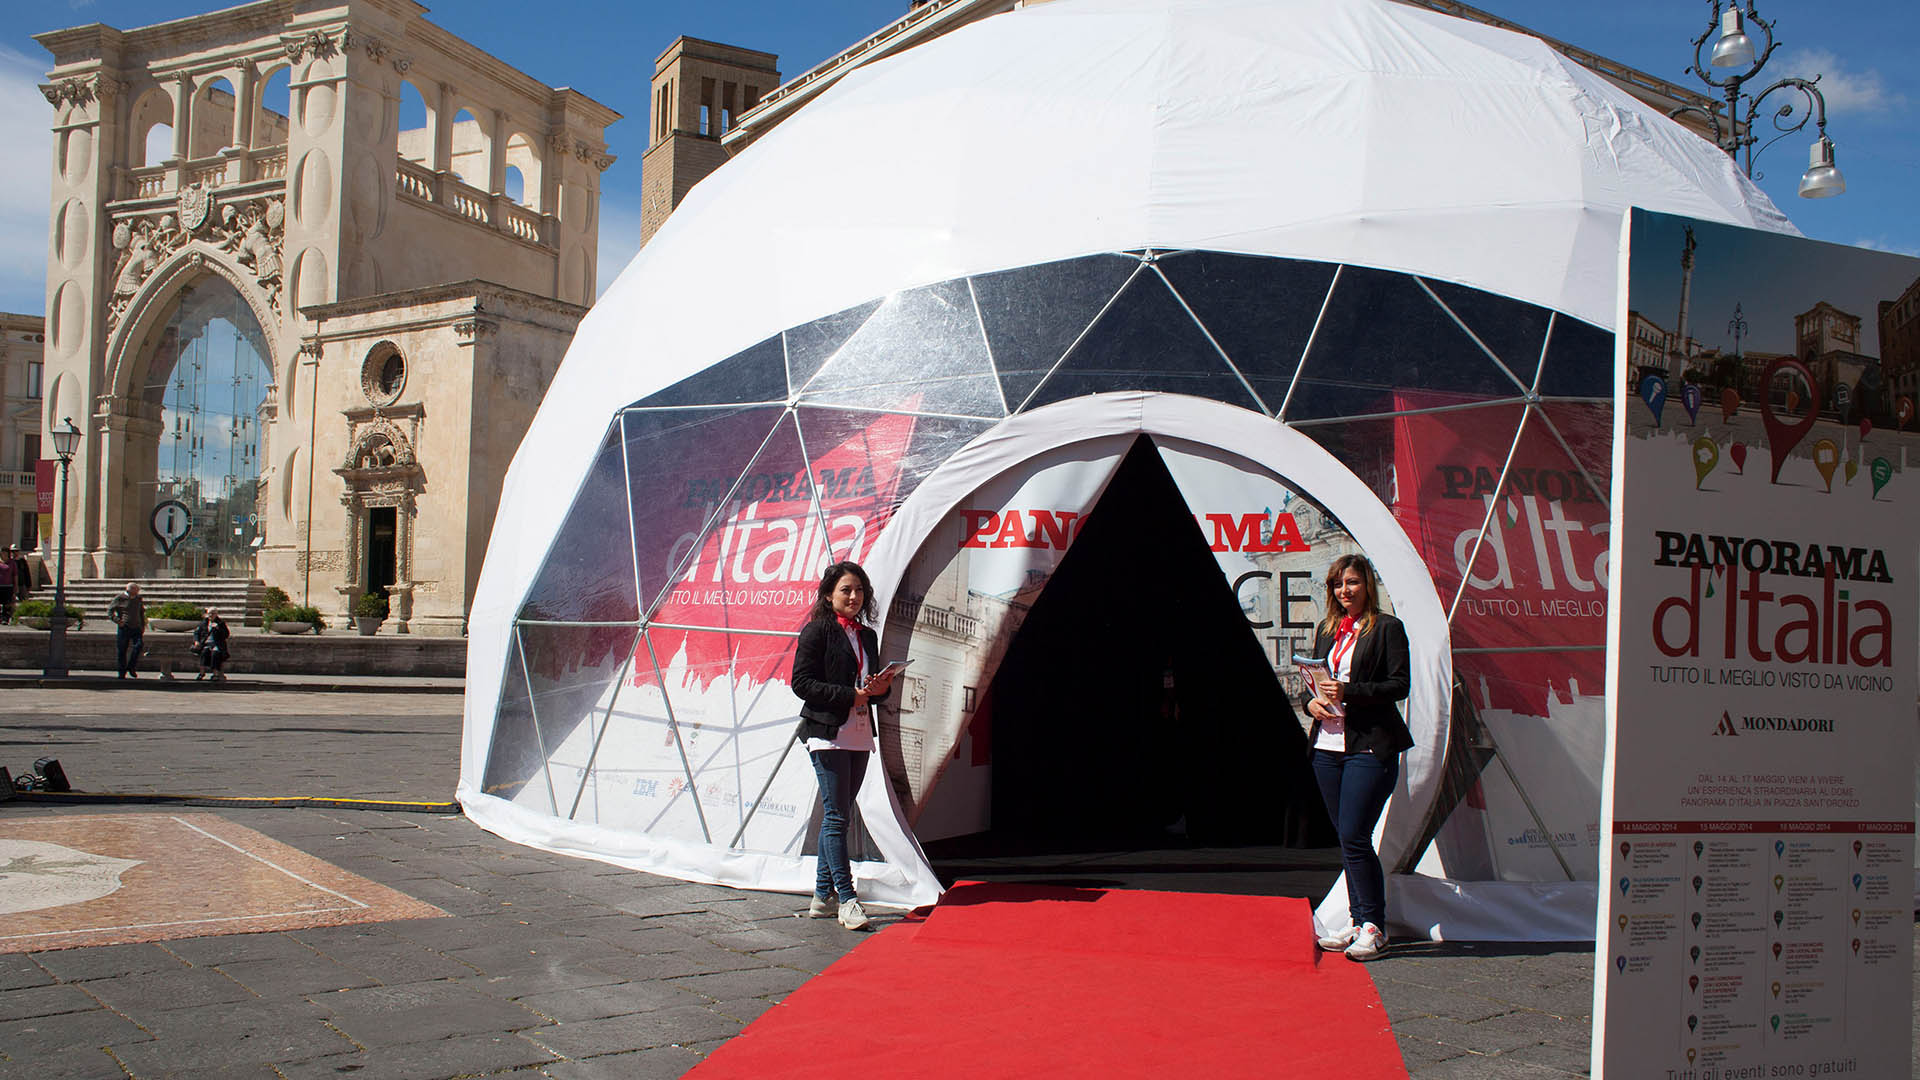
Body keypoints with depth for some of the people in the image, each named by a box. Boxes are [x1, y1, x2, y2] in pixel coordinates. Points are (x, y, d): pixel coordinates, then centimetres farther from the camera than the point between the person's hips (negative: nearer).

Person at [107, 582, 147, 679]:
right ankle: (122, 673, 11)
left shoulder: (138, 599, 14)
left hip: (136, 627, 3)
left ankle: (131, 667, -5)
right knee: (121, 650, 0)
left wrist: (143, 626, 17)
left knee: (139, 644, -19)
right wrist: (117, 620, -12)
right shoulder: (119, 599, 0)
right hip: (124, 628, -3)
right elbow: (110, 611, 1)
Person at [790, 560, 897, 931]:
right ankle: (846, 899, -7)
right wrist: (850, 695, -17)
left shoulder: (867, 636, 17)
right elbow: (801, 682, -10)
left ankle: (823, 897, 16)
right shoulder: (817, 630, -4)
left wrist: (880, 689, -2)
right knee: (836, 816, -8)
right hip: (827, 733, -7)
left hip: (859, 736, 7)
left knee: (837, 815, 10)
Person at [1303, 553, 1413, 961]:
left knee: (1354, 836, -11)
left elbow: (1400, 684, -9)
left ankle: (1374, 927, 0)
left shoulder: (1387, 628, -2)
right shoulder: (1326, 629, 16)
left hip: (1370, 747, -6)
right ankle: (1359, 922, 19)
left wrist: (1349, 692, -19)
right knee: (1347, 838, 10)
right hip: (1328, 745, 6)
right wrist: (1312, 701, -1)